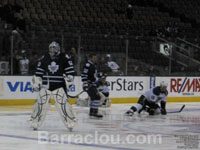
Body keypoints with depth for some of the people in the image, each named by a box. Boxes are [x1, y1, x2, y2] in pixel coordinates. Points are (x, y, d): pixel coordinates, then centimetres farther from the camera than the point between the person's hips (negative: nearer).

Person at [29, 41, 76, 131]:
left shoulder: (64, 58, -3)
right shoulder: (44, 58, 6)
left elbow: (70, 71, -2)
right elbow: (39, 72, 11)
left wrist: (69, 81, -9)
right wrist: (36, 83, 6)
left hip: (59, 85, -2)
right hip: (46, 85, 2)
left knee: (62, 103, -10)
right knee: (41, 102, -2)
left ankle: (70, 122, -1)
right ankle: (35, 122, 6)